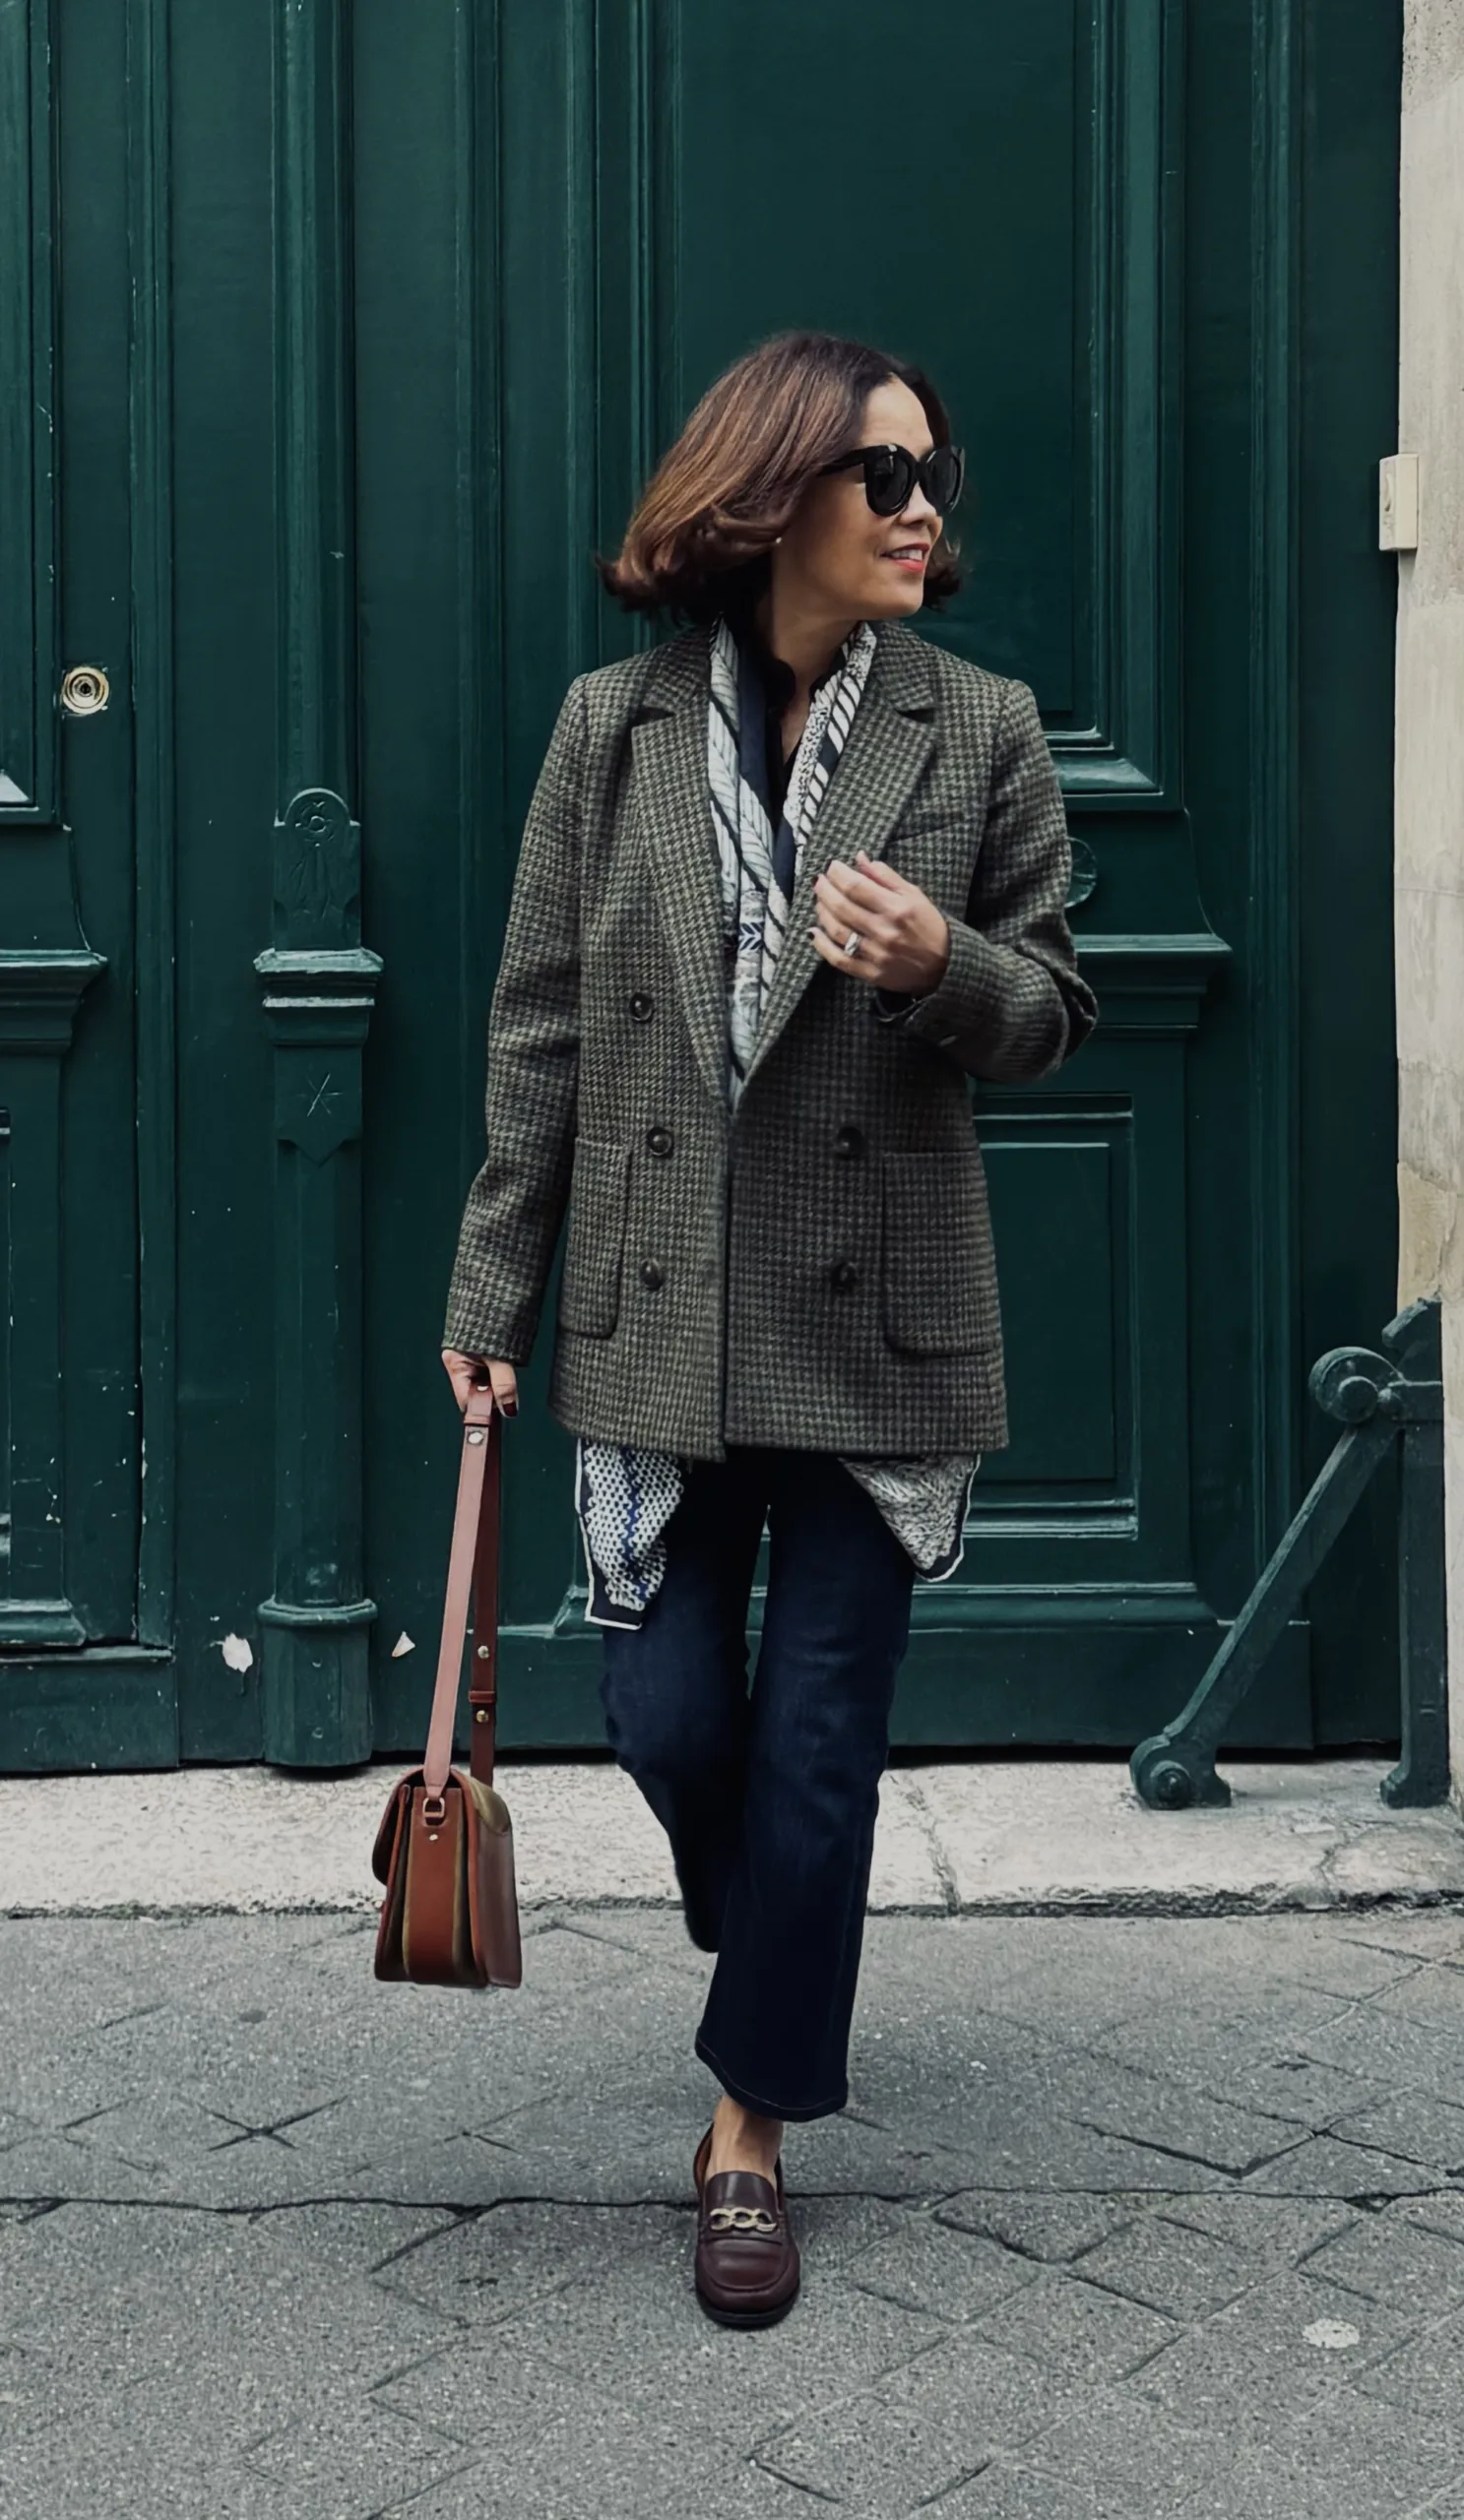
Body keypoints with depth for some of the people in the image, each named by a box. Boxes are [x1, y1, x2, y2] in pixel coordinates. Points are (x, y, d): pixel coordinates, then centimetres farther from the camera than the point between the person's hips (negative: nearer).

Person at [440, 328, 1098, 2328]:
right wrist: (492, 1291, 2)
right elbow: (541, 1031, 3)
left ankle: (753, 2125, 21)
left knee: (817, 1738, 4)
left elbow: (1056, 1014, 4)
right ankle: (779, 1941, 42)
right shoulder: (613, 729, 0)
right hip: (661, 1324, 1)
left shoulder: (980, 731, -1)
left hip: (877, 1330, -1)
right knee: (669, 1721, 7)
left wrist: (945, 972, -19)